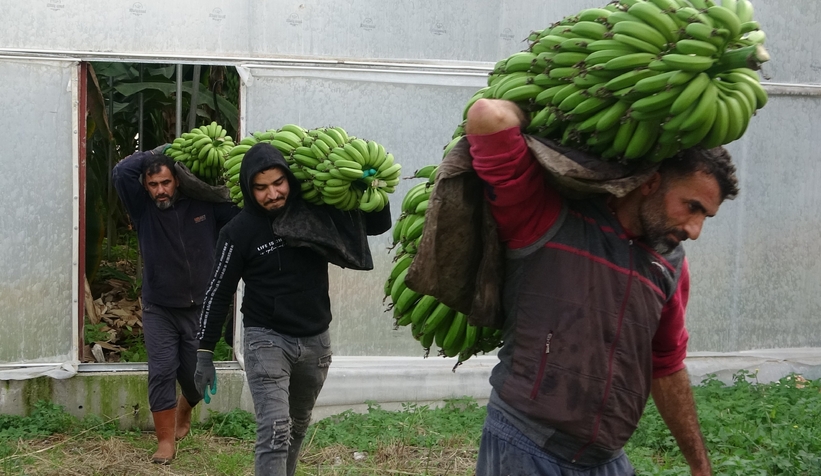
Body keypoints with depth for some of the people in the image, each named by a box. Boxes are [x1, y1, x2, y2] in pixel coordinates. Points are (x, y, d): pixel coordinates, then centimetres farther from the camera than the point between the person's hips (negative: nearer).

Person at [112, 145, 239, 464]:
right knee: (161, 374, -6)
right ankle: (166, 442, 4)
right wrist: (155, 154, -11)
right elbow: (121, 172, -17)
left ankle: (183, 414, 42)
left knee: (195, 375, 10)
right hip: (159, 310, 0)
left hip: (201, 309, 1)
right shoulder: (142, 208, -4)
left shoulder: (205, 205, -3)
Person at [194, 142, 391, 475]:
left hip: (316, 339, 4)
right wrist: (204, 353, -8)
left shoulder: (317, 212, -4)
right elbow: (219, 293, -6)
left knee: (297, 427, 20)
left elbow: (379, 224, 6)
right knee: (275, 430, -17)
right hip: (267, 339, -4)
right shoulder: (240, 230, -12)